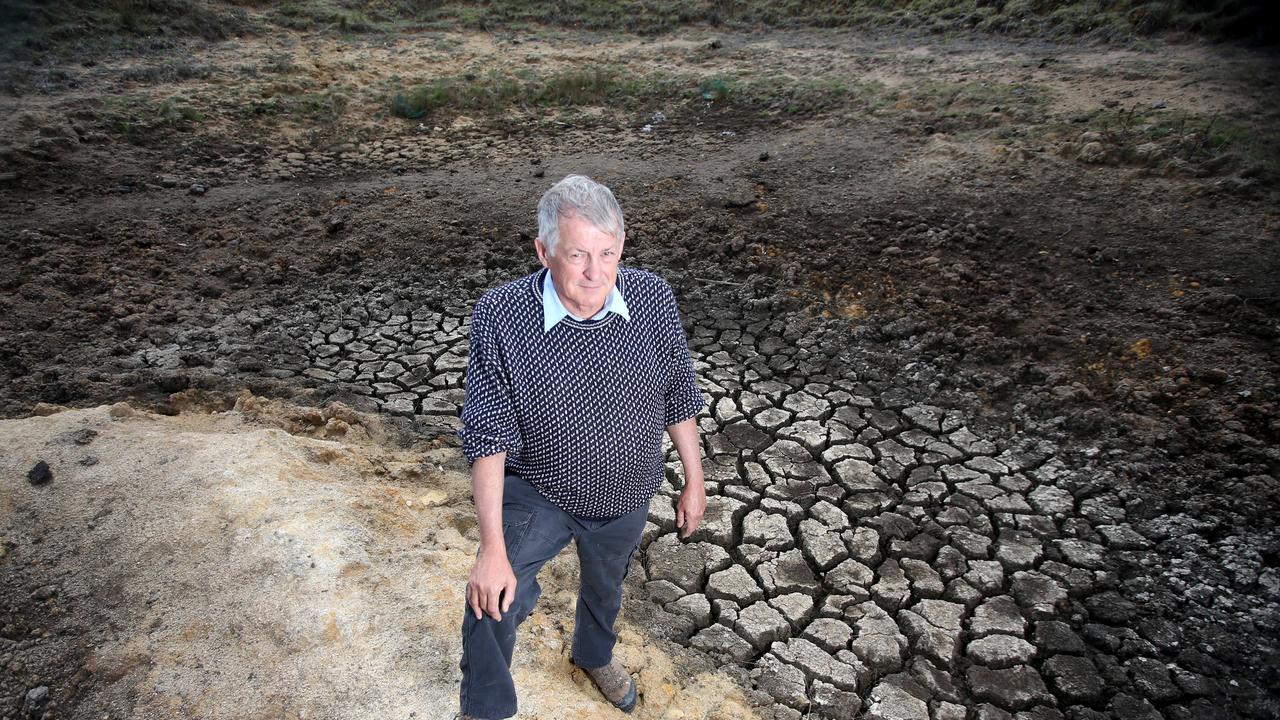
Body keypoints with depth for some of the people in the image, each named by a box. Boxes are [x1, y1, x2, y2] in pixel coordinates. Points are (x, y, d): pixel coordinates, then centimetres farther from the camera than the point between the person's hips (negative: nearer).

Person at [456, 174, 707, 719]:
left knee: (604, 587, 26)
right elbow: (488, 437, -24)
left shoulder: (652, 298, -19)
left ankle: (594, 655, 62)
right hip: (537, 493, -2)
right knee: (493, 600, -20)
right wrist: (492, 548, -26)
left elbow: (677, 397, -5)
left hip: (625, 497, 3)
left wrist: (694, 482, 3)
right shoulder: (499, 315, -26)